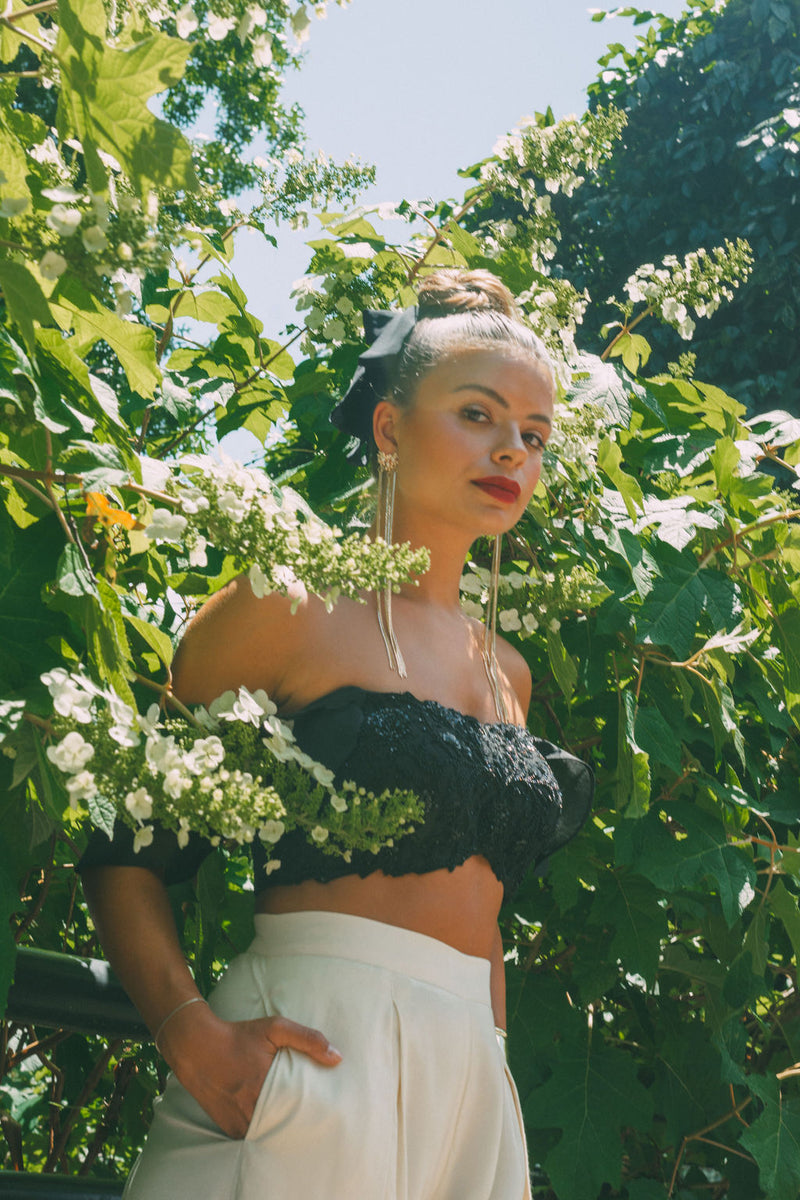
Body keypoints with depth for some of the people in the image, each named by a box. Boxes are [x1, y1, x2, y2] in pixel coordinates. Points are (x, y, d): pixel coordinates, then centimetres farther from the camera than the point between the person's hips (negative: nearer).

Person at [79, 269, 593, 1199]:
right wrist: (193, 1034, -21)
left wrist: (498, 1072, 13)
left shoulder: (507, 674, 15)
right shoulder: (294, 607, -4)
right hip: (314, 1058, -6)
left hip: (473, 1083, 6)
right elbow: (127, 847, -7)